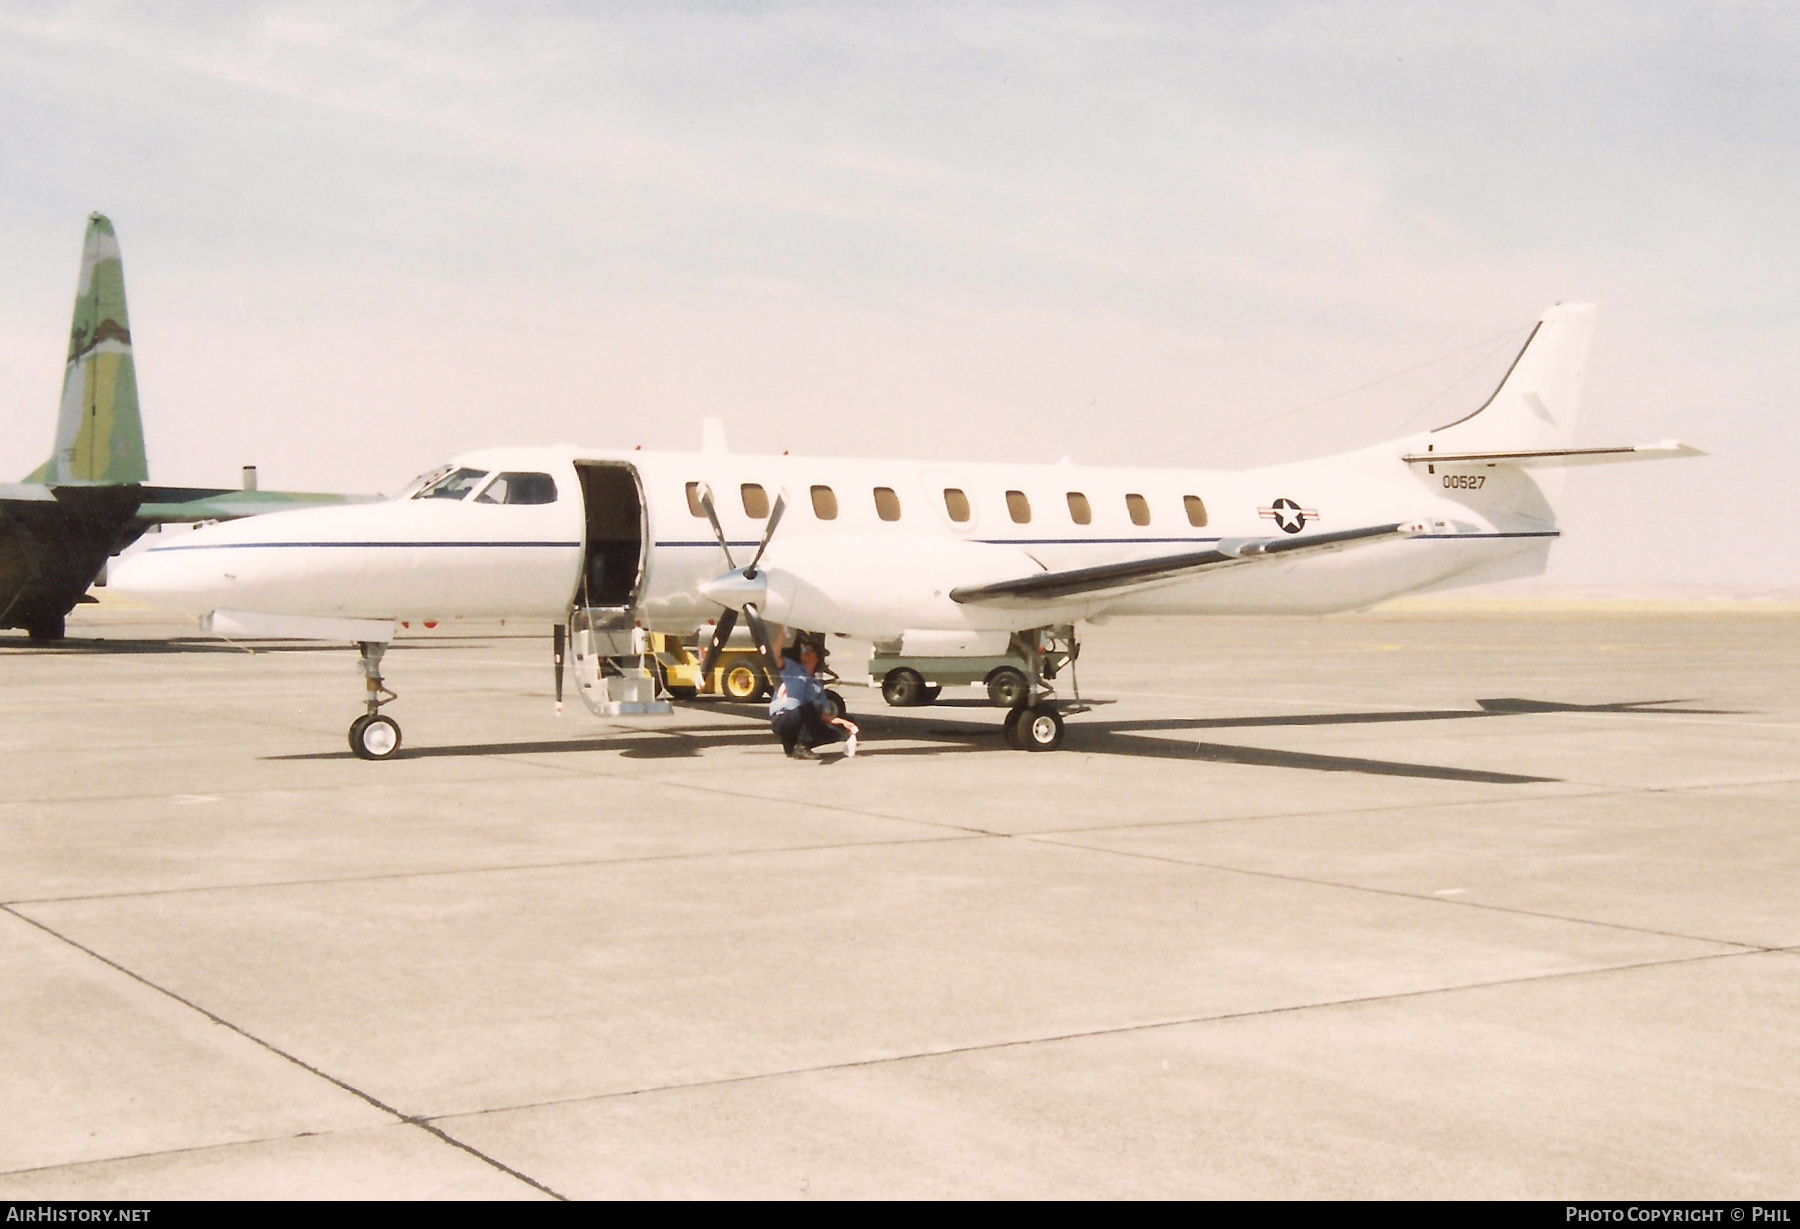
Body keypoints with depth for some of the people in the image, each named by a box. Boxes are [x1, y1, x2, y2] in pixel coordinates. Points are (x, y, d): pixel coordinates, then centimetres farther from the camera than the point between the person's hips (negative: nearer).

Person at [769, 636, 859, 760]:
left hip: (801, 724, 7)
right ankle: (801, 748, -23)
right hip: (781, 720, -7)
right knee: (815, 706, -29)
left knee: (837, 730, -10)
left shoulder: (817, 684, 18)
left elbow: (822, 715, 14)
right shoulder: (791, 668, 4)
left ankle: (792, 746, -5)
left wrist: (842, 722, 1)